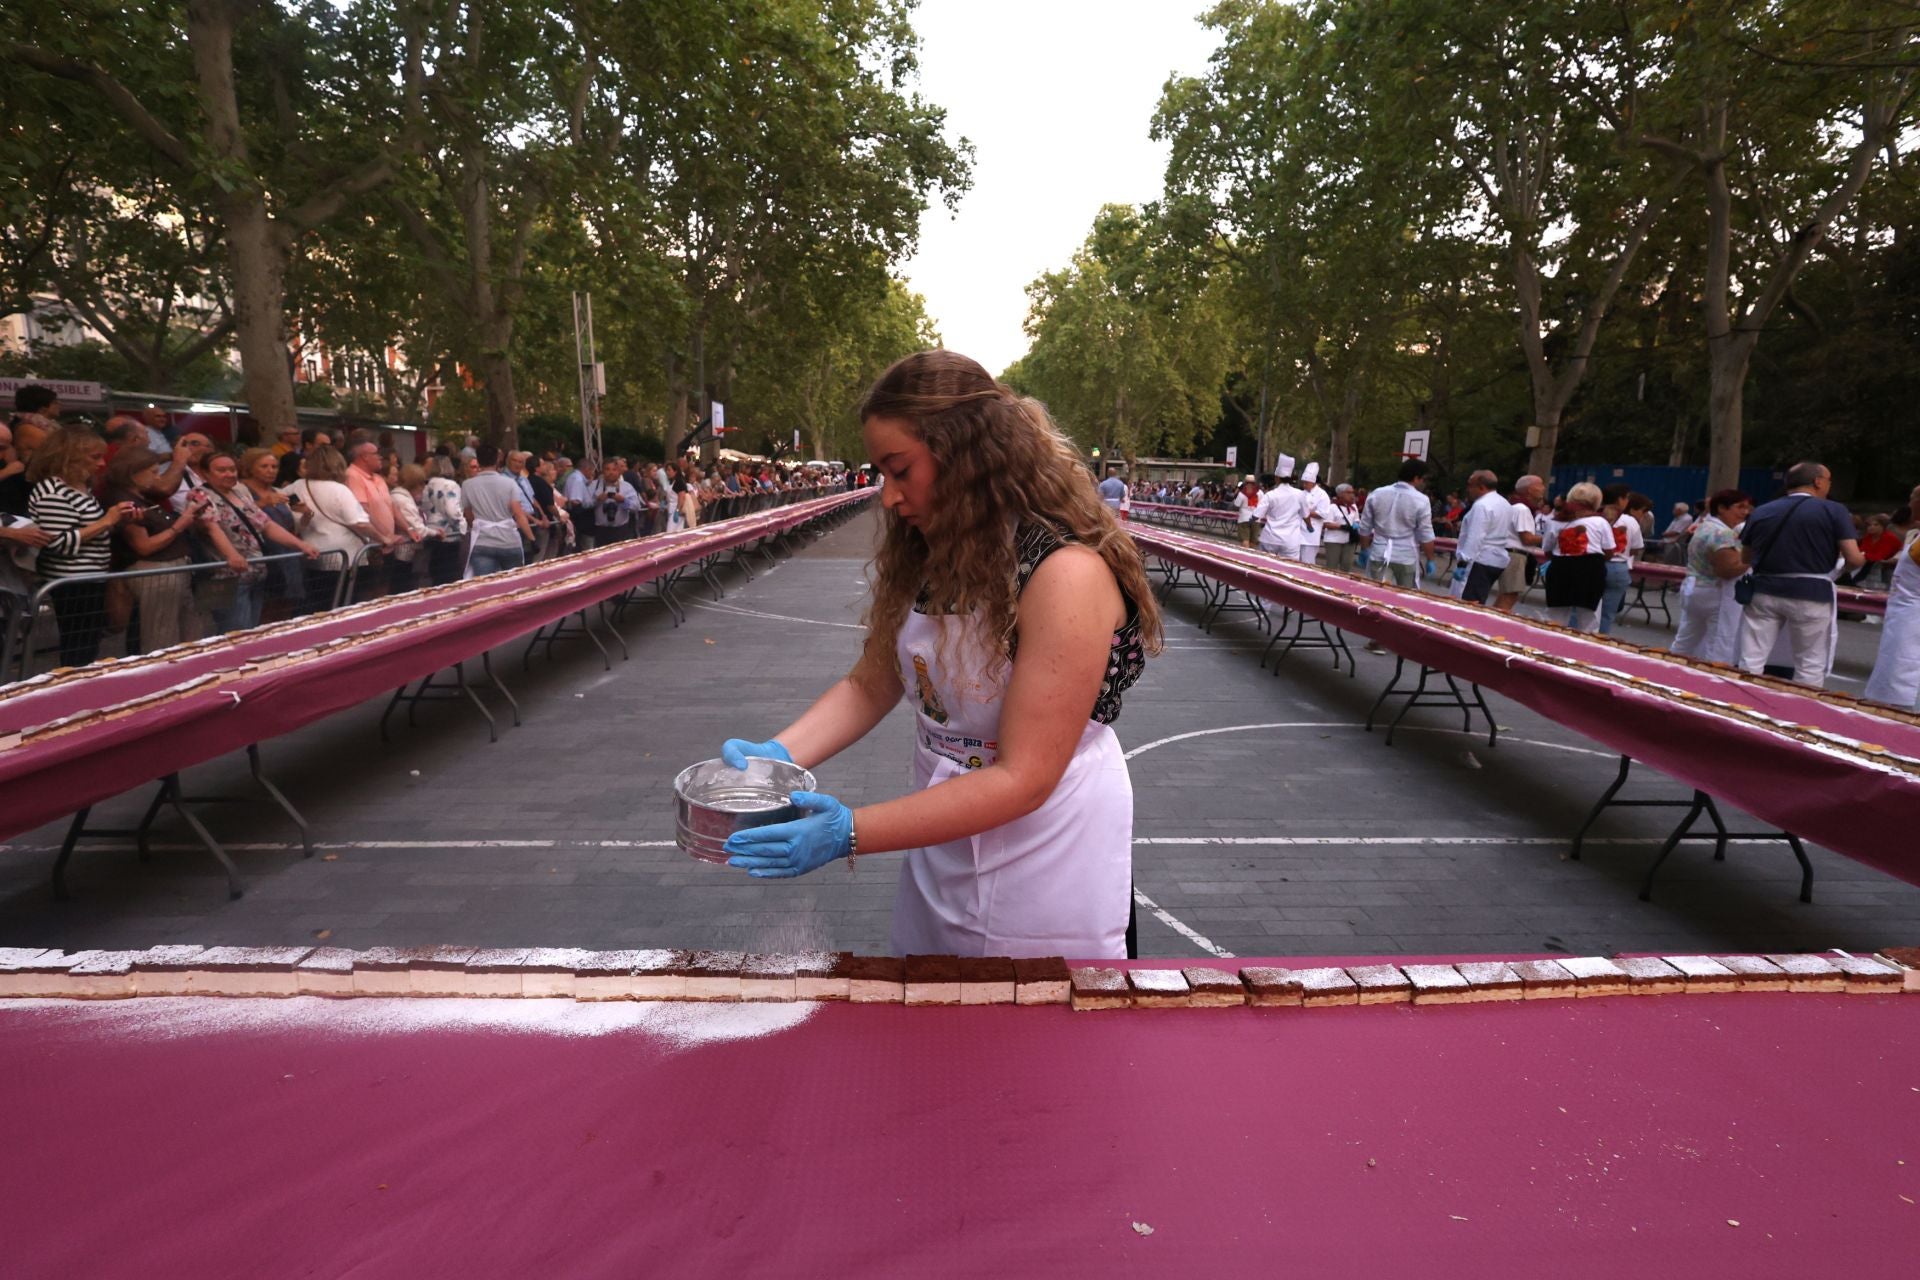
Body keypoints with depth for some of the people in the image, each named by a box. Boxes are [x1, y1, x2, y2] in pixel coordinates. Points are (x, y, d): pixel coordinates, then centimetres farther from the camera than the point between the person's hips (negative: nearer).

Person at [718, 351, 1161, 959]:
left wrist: (850, 832, -29)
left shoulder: (1067, 572, -25)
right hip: (940, 859, 7)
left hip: (1047, 870, -6)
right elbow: (871, 683, 3)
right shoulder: (926, 553, -1)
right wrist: (778, 754, -14)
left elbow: (1022, 778, -26)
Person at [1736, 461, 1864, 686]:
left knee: (1750, 663, 5)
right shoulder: (1834, 511, -3)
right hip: (1811, 594, -3)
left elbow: (1746, 558, 14)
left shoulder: (1760, 512, 8)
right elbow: (1854, 560, -7)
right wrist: (1862, 558, 15)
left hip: (1764, 592, 3)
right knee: (1810, 668, 7)